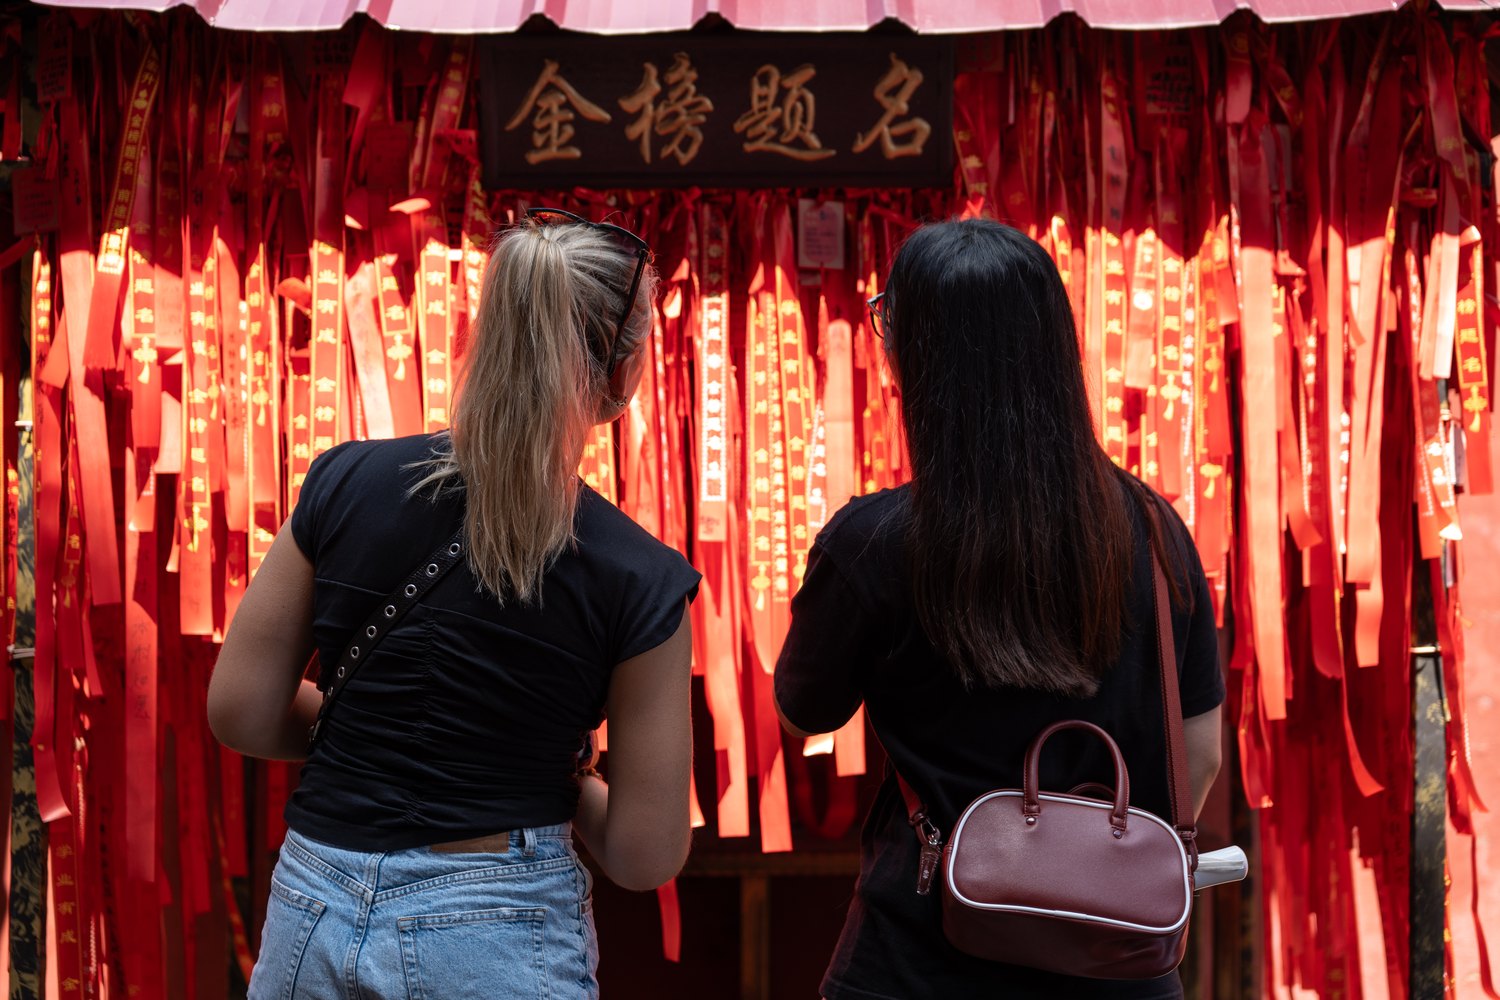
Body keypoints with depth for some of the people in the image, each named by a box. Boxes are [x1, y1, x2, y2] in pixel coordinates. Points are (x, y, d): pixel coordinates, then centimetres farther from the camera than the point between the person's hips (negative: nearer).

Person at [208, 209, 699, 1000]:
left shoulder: (345, 484, -7)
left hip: (315, 918, 3)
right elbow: (645, 855, -8)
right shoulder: (636, 580, -13)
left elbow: (241, 712, 0)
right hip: (497, 937, -2)